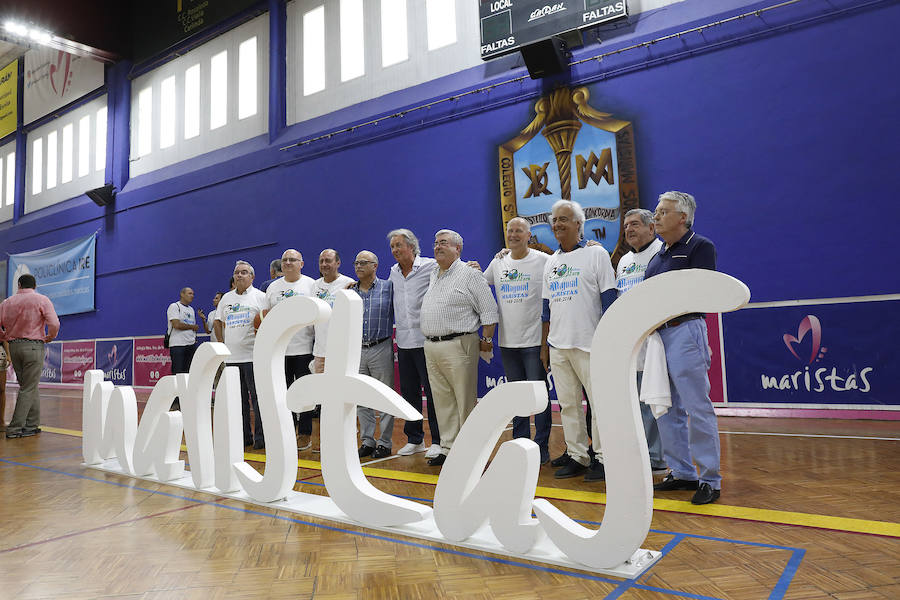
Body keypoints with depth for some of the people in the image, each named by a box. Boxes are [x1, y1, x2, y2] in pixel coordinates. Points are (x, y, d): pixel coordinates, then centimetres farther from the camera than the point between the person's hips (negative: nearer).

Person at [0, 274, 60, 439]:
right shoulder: (42, 300, -4)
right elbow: (54, 323, -14)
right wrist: (50, 337, 4)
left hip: (13, 346, 5)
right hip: (33, 346, -5)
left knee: (28, 386, 14)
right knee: (29, 389, -1)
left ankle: (32, 425, 16)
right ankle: (15, 428, -3)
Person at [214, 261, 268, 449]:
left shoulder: (260, 296, 1)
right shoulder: (226, 298, 17)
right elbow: (219, 322, 25)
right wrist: (224, 342, 14)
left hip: (253, 356, -5)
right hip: (232, 356, 5)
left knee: (257, 397, -5)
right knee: (238, 398, 10)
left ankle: (261, 437, 2)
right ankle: (244, 436, 19)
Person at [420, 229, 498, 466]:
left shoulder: (469, 274, -4)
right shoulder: (433, 276, 19)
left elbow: (489, 310, -5)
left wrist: (486, 340, -7)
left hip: (458, 346, -7)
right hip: (431, 347, 8)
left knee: (465, 401, -3)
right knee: (442, 401, 11)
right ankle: (448, 448, 20)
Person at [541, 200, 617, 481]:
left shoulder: (596, 253, 0)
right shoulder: (551, 261, 16)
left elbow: (608, 299, -4)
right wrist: (544, 345, 15)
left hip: (589, 343, -5)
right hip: (558, 345, 6)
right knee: (567, 404, 9)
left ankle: (601, 457, 9)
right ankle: (577, 455, 19)